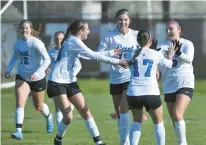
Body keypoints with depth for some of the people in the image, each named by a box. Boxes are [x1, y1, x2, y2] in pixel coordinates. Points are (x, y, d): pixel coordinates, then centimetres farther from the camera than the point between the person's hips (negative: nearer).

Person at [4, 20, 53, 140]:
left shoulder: (36, 43, -17)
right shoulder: (18, 43, 1)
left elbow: (47, 59, -21)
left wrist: (37, 73, -32)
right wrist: (8, 69, 7)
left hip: (38, 79, -4)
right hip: (22, 77, 4)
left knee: (39, 106, 15)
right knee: (19, 103, -17)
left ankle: (48, 117, 49)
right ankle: (18, 131, -20)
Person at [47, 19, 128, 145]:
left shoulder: (74, 41, 14)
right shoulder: (74, 41, -14)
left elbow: (92, 55, 21)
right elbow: (94, 56, -17)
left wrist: (111, 52, 18)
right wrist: (117, 61, -15)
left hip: (70, 82, 9)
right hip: (57, 83, -9)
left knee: (85, 112, 0)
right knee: (68, 117, -13)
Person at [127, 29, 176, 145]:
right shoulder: (156, 54, 3)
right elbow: (168, 65, 20)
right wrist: (170, 56, 41)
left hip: (133, 93, 2)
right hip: (151, 93, -2)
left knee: (137, 122, 19)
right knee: (158, 123, 15)